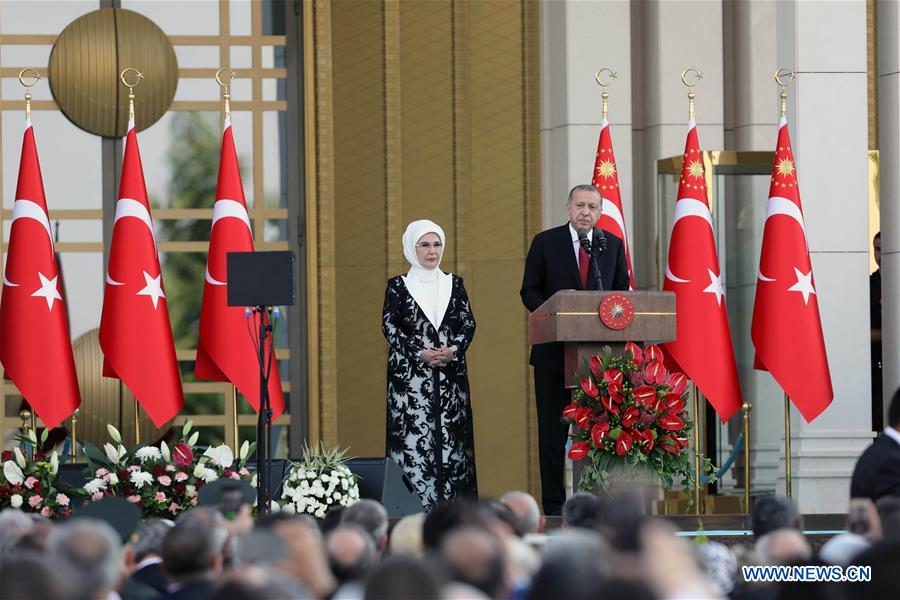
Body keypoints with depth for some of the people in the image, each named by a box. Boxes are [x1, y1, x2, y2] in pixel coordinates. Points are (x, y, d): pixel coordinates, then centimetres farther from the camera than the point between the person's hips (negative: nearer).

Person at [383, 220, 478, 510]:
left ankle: (450, 502, 0)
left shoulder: (454, 284, 12)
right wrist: (420, 352, -15)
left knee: (451, 435, -1)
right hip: (410, 375, -3)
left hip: (451, 374, 3)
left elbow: (468, 323, 7)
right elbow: (389, 325, -3)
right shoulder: (398, 286, 4)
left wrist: (454, 349, -12)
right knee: (413, 435, -8)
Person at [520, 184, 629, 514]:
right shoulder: (546, 242, 1)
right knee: (553, 431, 2)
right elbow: (530, 291, 1)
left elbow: (622, 292, 12)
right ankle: (554, 503, 6)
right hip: (554, 351, -2)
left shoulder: (613, 245, 8)